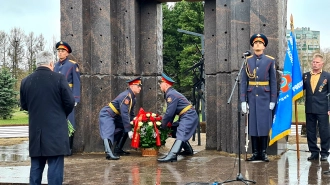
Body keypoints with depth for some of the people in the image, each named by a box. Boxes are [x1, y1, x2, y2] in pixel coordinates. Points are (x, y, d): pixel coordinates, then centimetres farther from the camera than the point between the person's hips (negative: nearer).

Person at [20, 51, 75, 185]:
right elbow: (70, 102, -6)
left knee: (36, 167, 13)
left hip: (35, 131, 5)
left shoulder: (26, 81, 4)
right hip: (56, 130, -4)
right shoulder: (59, 79, -8)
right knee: (55, 167, -2)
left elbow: (24, 105, 12)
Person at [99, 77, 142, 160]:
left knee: (124, 129, 12)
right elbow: (125, 114, -29)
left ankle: (118, 150, 14)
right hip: (106, 115, -11)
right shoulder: (125, 96, -24)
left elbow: (131, 114, 16)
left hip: (115, 117, 11)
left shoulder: (133, 98, 7)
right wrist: (129, 131, -28)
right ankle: (108, 153, -38)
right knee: (109, 133, -25)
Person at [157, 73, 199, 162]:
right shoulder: (170, 93, 15)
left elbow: (169, 113, -20)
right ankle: (188, 150, 30)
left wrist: (162, 125, -8)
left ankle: (172, 155, -36)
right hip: (185, 117, 11)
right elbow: (172, 112, 16)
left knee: (180, 135, -22)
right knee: (175, 131, 19)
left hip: (189, 116, -10)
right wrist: (169, 124, 9)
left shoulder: (171, 94, -17)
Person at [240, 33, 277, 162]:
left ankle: (263, 153, 8)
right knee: (253, 125, 3)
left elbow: (273, 82, 1)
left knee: (264, 125, 1)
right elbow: (243, 82, 3)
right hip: (252, 98, 1)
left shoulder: (270, 61, 1)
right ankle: (255, 153, 9)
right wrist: (243, 101, -4)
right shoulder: (247, 61, 4)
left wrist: (273, 101, -4)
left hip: (265, 98, -1)